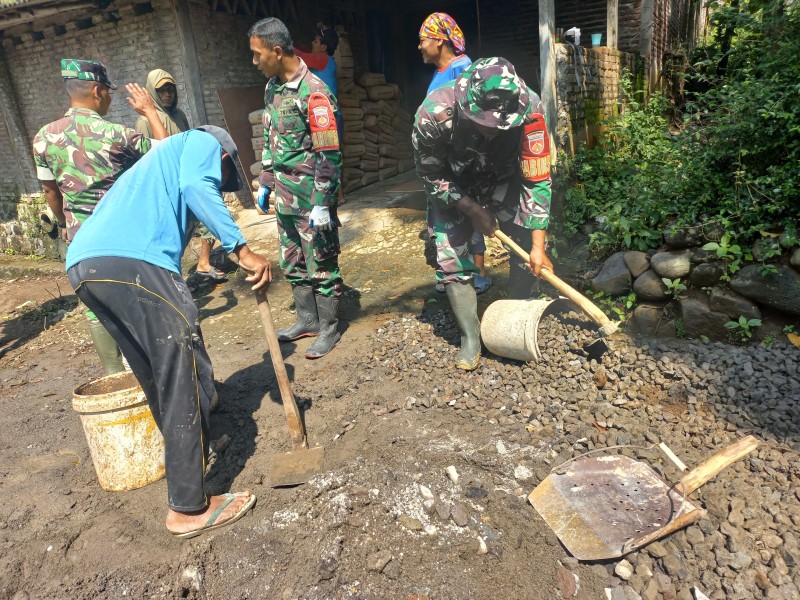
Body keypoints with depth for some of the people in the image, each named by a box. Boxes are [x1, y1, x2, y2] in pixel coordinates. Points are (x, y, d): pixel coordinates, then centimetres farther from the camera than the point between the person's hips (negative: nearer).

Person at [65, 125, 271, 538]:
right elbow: (196, 188, -8)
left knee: (158, 376, 22)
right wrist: (242, 248, -13)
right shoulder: (203, 142, 18)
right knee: (188, 377, -4)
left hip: (82, 264, 10)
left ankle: (186, 457, 40)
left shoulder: (161, 159, 40)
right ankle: (189, 508, 4)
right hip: (131, 261, -9)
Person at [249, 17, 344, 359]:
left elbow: (328, 153, -18)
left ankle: (329, 328, 17)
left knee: (321, 265, 3)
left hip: (311, 199, -8)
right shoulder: (271, 88, 10)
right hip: (285, 197, 8)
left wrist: (322, 203, -20)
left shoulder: (313, 92, -16)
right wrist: (265, 182, 17)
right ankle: (307, 320, 31)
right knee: (292, 264, 16)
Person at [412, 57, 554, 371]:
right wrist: (472, 209, -18)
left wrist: (538, 245, -27)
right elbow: (430, 175, -18)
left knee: (527, 244, -12)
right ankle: (470, 337, 8)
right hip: (452, 186, 0)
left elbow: (537, 181, -24)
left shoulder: (529, 110, -34)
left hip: (504, 179, 1)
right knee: (450, 257, -8)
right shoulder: (434, 114, -36)